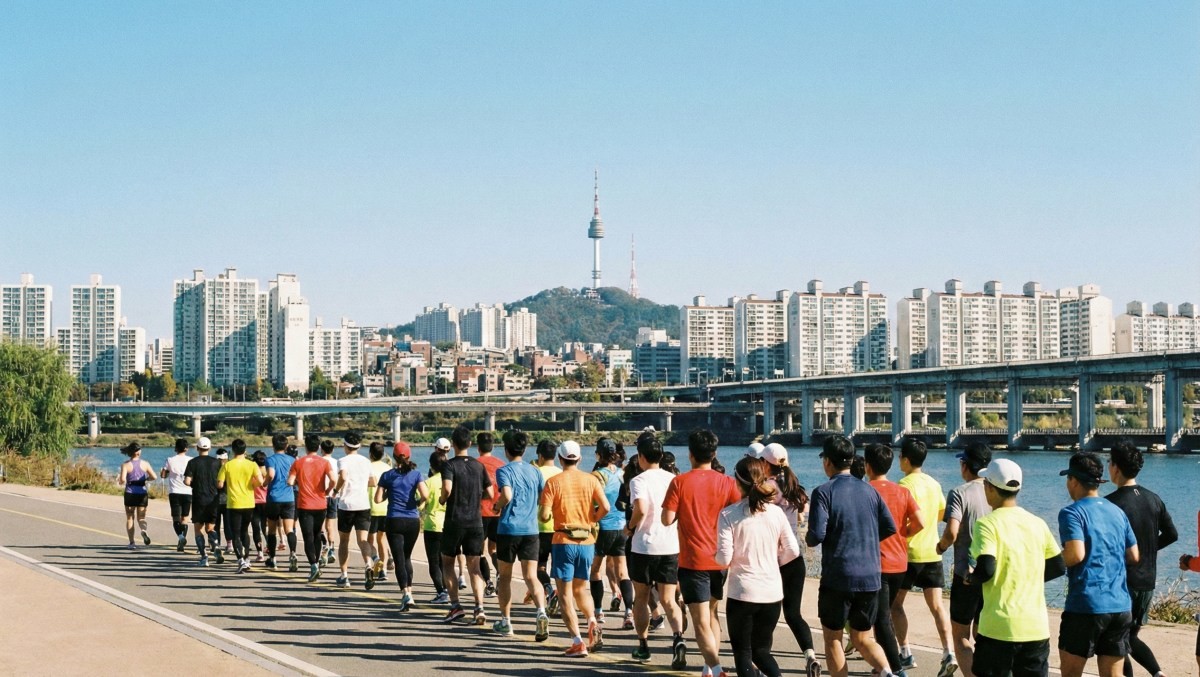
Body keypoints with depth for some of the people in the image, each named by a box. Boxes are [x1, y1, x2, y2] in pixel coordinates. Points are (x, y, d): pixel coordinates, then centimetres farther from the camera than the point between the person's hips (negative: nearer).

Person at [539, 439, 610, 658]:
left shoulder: (553, 482, -5)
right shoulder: (591, 479, 2)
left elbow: (545, 514, -12)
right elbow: (605, 507, -9)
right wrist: (592, 520, 10)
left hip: (564, 541, -3)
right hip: (587, 541, 3)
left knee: (565, 593, 3)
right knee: (580, 588, 21)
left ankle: (578, 643, -4)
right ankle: (593, 623, -4)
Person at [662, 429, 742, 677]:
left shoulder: (680, 482, -10)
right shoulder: (727, 483, -2)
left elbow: (667, 519, -11)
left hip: (693, 561, -4)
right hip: (721, 560, 4)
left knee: (701, 621, -4)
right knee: (712, 613, 22)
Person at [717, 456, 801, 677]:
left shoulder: (729, 514, -10)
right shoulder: (776, 512, 0)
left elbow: (724, 559, -13)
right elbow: (793, 551, 1)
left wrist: (716, 556, 9)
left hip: (742, 593, -4)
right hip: (772, 592, 4)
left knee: (743, 652, 9)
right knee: (762, 649, 19)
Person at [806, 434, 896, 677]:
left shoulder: (824, 492, -9)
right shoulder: (869, 490, 7)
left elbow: (817, 535, -16)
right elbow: (890, 527, 7)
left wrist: (808, 538, 6)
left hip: (837, 577, -5)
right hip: (870, 577, 5)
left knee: (833, 638, 12)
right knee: (863, 638, 13)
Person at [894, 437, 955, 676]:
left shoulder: (905, 484, -13)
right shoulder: (934, 484, 10)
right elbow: (942, 513, 21)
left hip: (909, 553, -6)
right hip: (932, 553, 6)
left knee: (895, 603, 9)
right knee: (936, 605, 3)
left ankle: (906, 654, 7)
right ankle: (948, 654, -10)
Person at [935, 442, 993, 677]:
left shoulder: (959, 493, -12)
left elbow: (951, 532, -22)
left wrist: (941, 546, -2)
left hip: (967, 574, -5)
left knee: (960, 635, 7)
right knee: (981, 635, 17)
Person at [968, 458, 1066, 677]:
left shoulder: (987, 523, -9)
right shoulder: (1038, 524, 7)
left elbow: (986, 569, -20)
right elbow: (1058, 567, 10)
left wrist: (971, 578, 1)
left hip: (999, 627, -4)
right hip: (1037, 627, 5)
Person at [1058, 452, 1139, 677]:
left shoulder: (1072, 513, -7)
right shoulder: (1117, 512, 13)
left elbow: (1076, 555, -19)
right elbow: (1133, 556, 15)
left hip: (1086, 606, -6)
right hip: (1121, 607, 6)